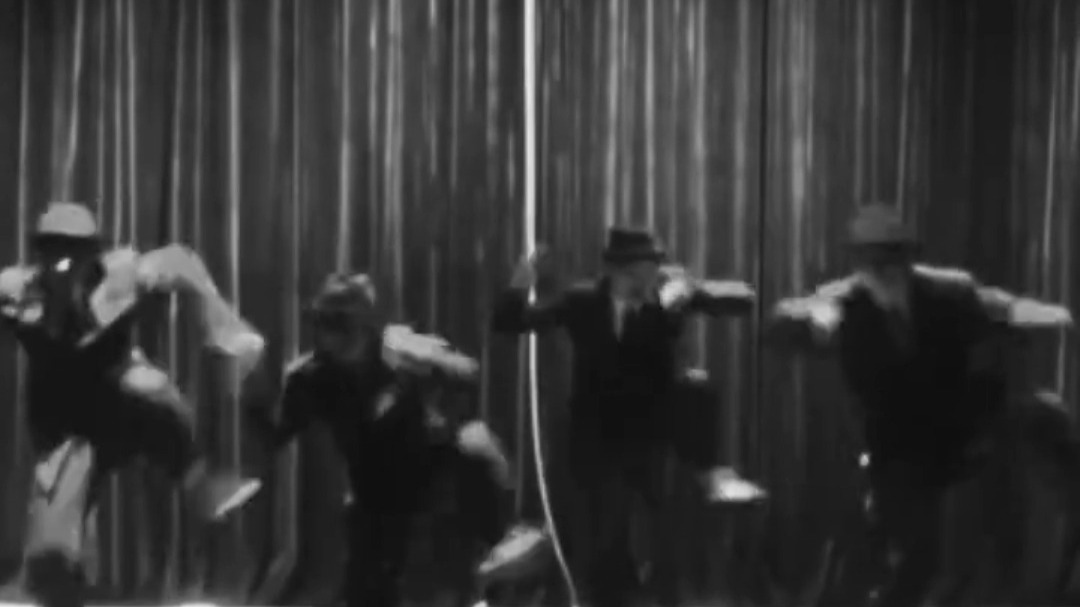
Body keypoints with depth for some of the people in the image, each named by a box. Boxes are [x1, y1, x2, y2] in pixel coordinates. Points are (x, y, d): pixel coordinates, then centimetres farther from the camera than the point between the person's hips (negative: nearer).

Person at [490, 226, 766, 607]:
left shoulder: (668, 294, -8)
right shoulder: (583, 301, -7)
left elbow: (743, 300, -14)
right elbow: (507, 323, -6)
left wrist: (693, 291, -31)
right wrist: (522, 285, -24)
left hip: (654, 423, 0)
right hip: (598, 435, 0)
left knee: (693, 387, -31)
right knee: (598, 539, 0)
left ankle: (711, 474, -17)